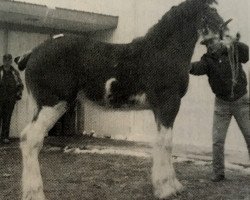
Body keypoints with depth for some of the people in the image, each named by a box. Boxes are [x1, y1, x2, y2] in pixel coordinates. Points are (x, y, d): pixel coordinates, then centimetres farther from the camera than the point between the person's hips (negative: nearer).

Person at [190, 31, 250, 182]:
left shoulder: (234, 51, -6)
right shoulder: (208, 59, -5)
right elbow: (198, 68, -25)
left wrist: (234, 43, -44)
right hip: (222, 103, 1)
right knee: (218, 140, -1)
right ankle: (218, 172, 12)